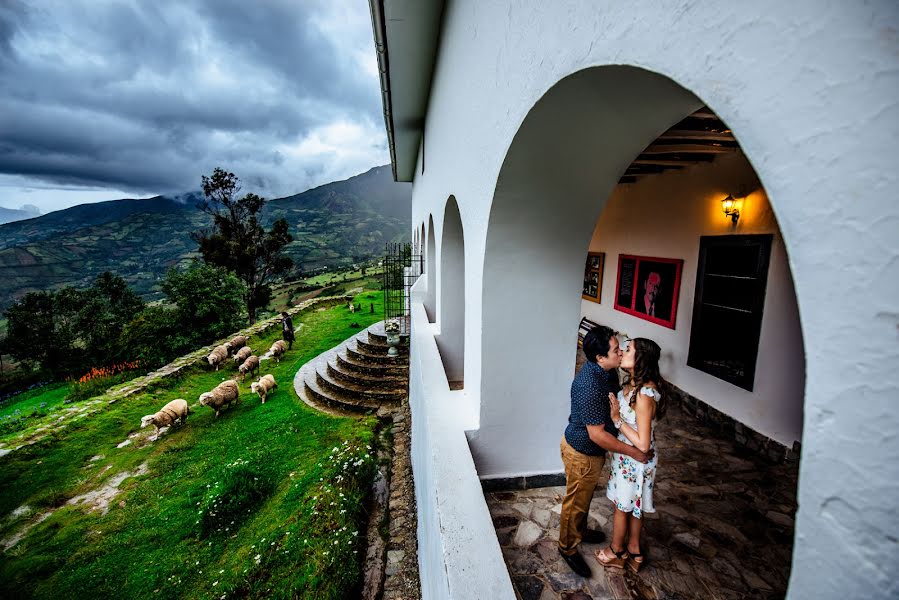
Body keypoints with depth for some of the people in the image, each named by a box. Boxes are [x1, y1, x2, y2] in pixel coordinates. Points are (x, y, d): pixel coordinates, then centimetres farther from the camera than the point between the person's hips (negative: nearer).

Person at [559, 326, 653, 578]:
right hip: (582, 453, -9)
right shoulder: (589, 386, -37)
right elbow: (597, 435, -30)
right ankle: (568, 547, 37)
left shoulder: (606, 370, -8)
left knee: (586, 496, 29)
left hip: (593, 449, 9)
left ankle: (580, 530, 53)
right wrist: (633, 452, -21)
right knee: (576, 501, 14)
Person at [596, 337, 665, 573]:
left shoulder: (644, 395, -33)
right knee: (634, 507, 25)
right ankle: (634, 552, 45)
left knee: (622, 506, 16)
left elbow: (643, 444, -30)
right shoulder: (634, 384, -5)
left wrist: (617, 419, -26)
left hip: (634, 461, -8)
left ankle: (616, 552, 40)